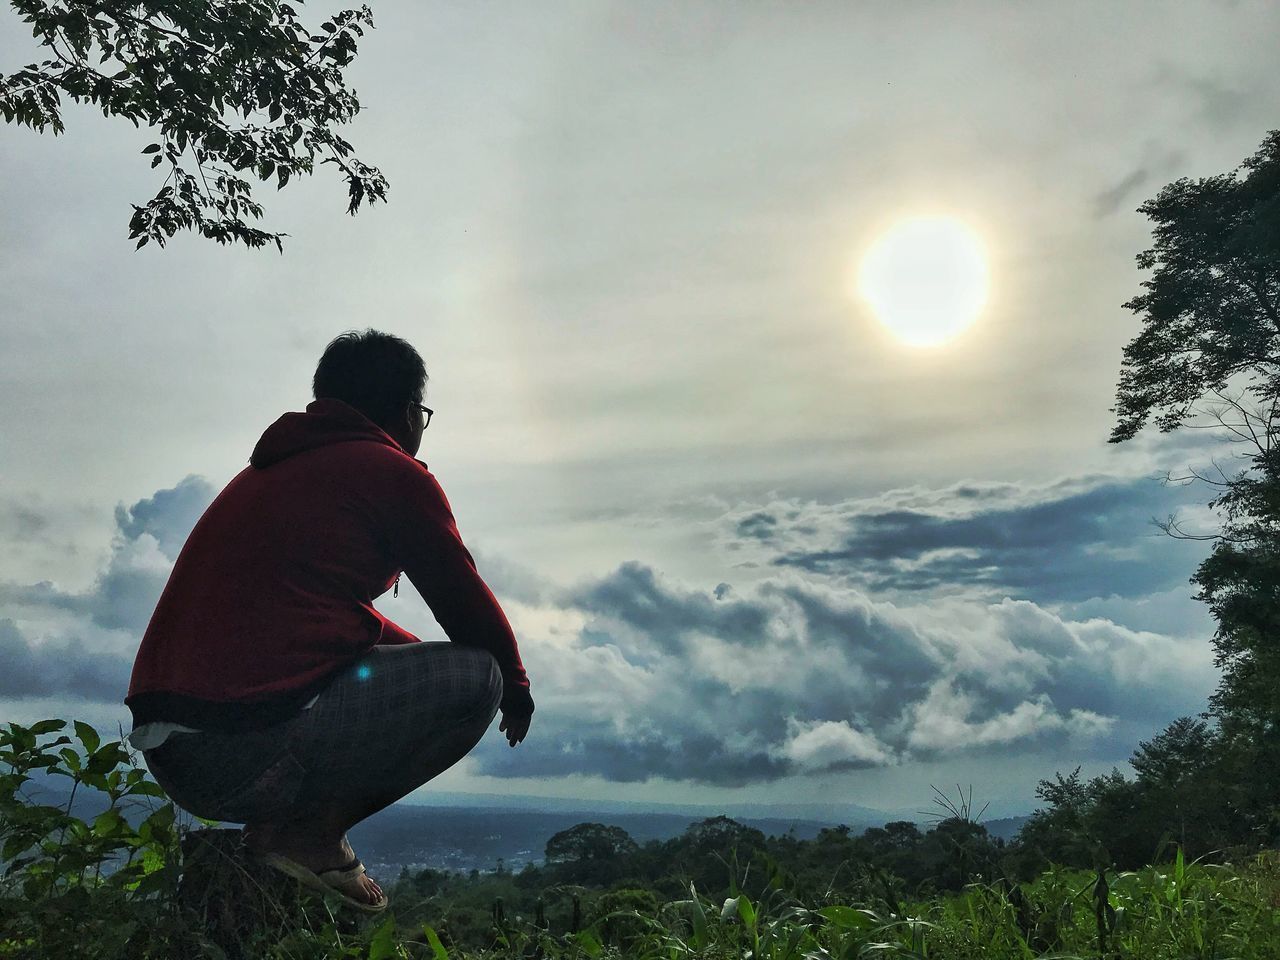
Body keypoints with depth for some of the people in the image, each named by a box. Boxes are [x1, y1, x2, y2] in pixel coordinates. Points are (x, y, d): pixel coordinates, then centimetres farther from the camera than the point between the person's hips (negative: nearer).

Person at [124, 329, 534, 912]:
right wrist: (515, 686, 23)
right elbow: (465, 603, 4)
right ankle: (313, 831, -4)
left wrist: (418, 653, 41)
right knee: (476, 675, 0)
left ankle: (277, 823, 12)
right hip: (251, 752, -9)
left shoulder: (269, 470, 23)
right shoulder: (393, 472, -3)